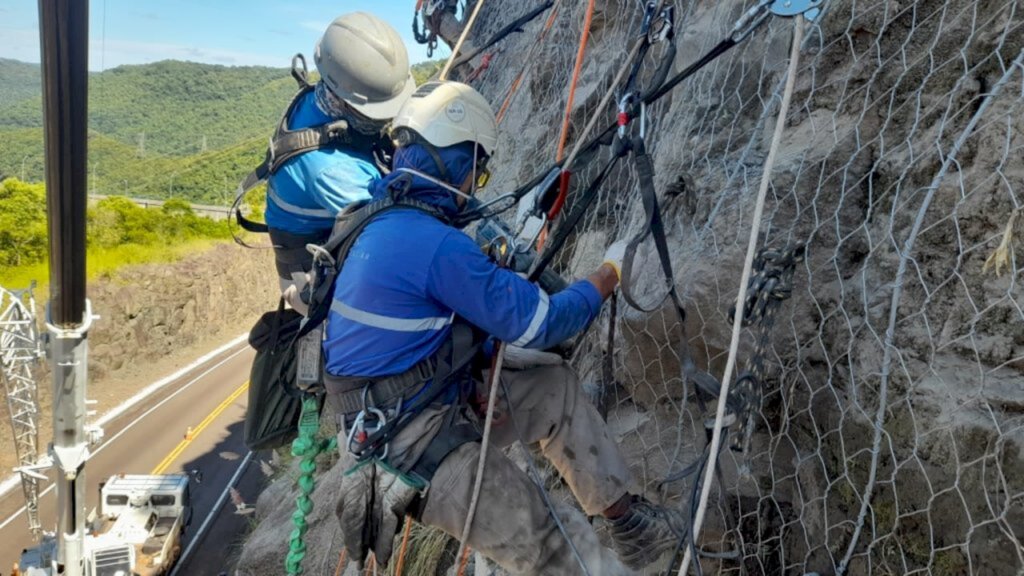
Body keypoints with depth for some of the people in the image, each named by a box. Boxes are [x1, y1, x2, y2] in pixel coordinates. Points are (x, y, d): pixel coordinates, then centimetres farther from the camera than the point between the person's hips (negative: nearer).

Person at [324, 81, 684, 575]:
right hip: (408, 446, -10)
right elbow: (540, 324, -18)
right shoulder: (436, 244, -26)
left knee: (554, 386, 12)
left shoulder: (384, 220, 3)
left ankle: (625, 518, 21)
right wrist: (610, 273, -3)